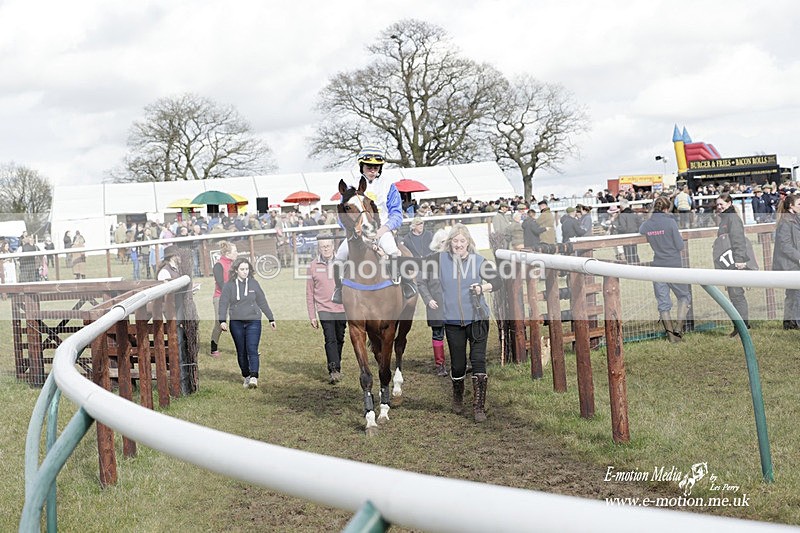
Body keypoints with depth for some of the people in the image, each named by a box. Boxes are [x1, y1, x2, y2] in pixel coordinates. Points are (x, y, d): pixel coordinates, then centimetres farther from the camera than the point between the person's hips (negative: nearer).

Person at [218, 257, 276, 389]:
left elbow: (262, 302, 12)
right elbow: (223, 303, -2)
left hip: (253, 321, -1)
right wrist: (222, 320, -14)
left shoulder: (254, 283, 4)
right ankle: (246, 377, 20)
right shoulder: (229, 285, 1)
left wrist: (271, 318, 16)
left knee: (252, 350, -13)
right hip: (236, 323, 1)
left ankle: (254, 378, -20)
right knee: (241, 352, 8)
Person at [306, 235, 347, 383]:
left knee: (339, 340, 12)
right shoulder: (313, 266, -1)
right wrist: (312, 316, 0)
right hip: (324, 309, -2)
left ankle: (337, 368, 27)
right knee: (330, 340, -14)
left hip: (342, 309, 2)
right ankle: (333, 371, -17)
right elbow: (309, 293, 3)